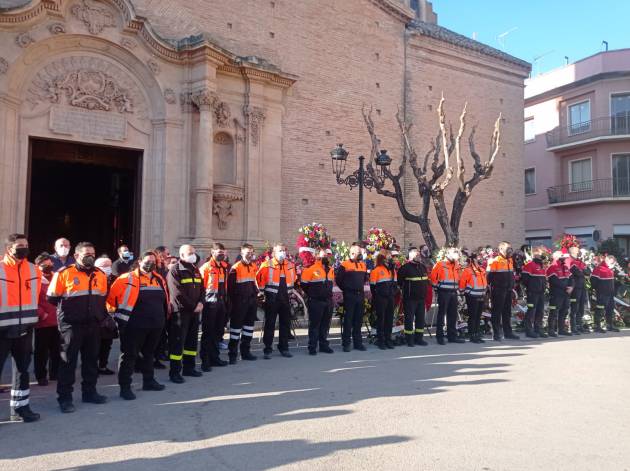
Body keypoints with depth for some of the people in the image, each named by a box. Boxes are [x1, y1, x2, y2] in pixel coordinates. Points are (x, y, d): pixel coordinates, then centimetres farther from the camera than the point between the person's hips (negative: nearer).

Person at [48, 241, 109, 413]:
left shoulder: (100, 275, 9)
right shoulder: (64, 273, -7)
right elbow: (53, 298, -3)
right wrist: (66, 311, 1)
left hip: (94, 325, 5)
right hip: (71, 324, -5)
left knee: (91, 359, 13)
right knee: (68, 360, 0)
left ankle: (89, 392, 26)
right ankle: (65, 397, 10)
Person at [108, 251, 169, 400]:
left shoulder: (159, 279, 8)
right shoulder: (127, 279, -11)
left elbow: (165, 300, 20)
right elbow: (111, 297, -9)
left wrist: (163, 317, 21)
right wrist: (117, 313, -2)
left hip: (155, 326, 7)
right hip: (134, 326, -6)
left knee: (148, 353, 20)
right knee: (129, 355, 2)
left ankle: (149, 381, 34)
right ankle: (125, 387, 11)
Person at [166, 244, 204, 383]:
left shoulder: (195, 270, 15)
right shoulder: (175, 271, -9)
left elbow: (201, 288, 15)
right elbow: (178, 294, -17)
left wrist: (200, 303, -4)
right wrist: (193, 306, -14)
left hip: (195, 311, 8)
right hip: (181, 311, -8)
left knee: (192, 339, 13)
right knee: (178, 340, -4)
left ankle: (189, 367, 24)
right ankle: (174, 371, 3)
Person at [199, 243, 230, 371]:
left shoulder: (225, 267, 11)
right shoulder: (206, 267, -9)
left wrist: (226, 300, 14)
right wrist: (201, 301, -14)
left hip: (221, 302, 7)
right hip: (210, 303, -7)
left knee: (218, 331, 14)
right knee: (208, 332, -1)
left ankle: (215, 357, 25)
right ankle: (205, 361, 6)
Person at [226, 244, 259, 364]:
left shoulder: (254, 266, 9)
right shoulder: (235, 268, -11)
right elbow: (230, 287, -10)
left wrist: (256, 293, 12)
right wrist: (233, 302, -9)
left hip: (252, 301, 7)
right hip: (240, 303, -7)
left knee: (249, 325, 13)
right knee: (236, 326, -3)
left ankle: (246, 351, 24)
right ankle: (232, 354, 4)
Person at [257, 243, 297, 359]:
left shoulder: (290, 265, 7)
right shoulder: (266, 265, -8)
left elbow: (294, 279, 21)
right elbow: (259, 278, -3)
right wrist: (263, 290, 0)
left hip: (285, 299, 5)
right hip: (271, 299, -4)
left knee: (285, 324, 9)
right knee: (270, 324, 1)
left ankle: (284, 348, 22)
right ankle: (267, 350, 8)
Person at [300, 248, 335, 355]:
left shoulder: (330, 270, 10)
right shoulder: (311, 269, -11)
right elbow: (304, 284, -7)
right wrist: (311, 294, 1)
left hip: (328, 301, 6)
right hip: (316, 302, -6)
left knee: (325, 325, 12)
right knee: (314, 325, 0)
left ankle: (324, 345, 23)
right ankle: (312, 347, 7)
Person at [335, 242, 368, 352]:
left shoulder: (363, 265, 9)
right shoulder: (344, 265, -6)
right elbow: (338, 279, -3)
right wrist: (345, 289, 3)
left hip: (360, 295, 5)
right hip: (349, 296, -5)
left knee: (358, 320, 10)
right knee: (348, 320, -1)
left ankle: (358, 343, 18)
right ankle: (346, 344, 5)